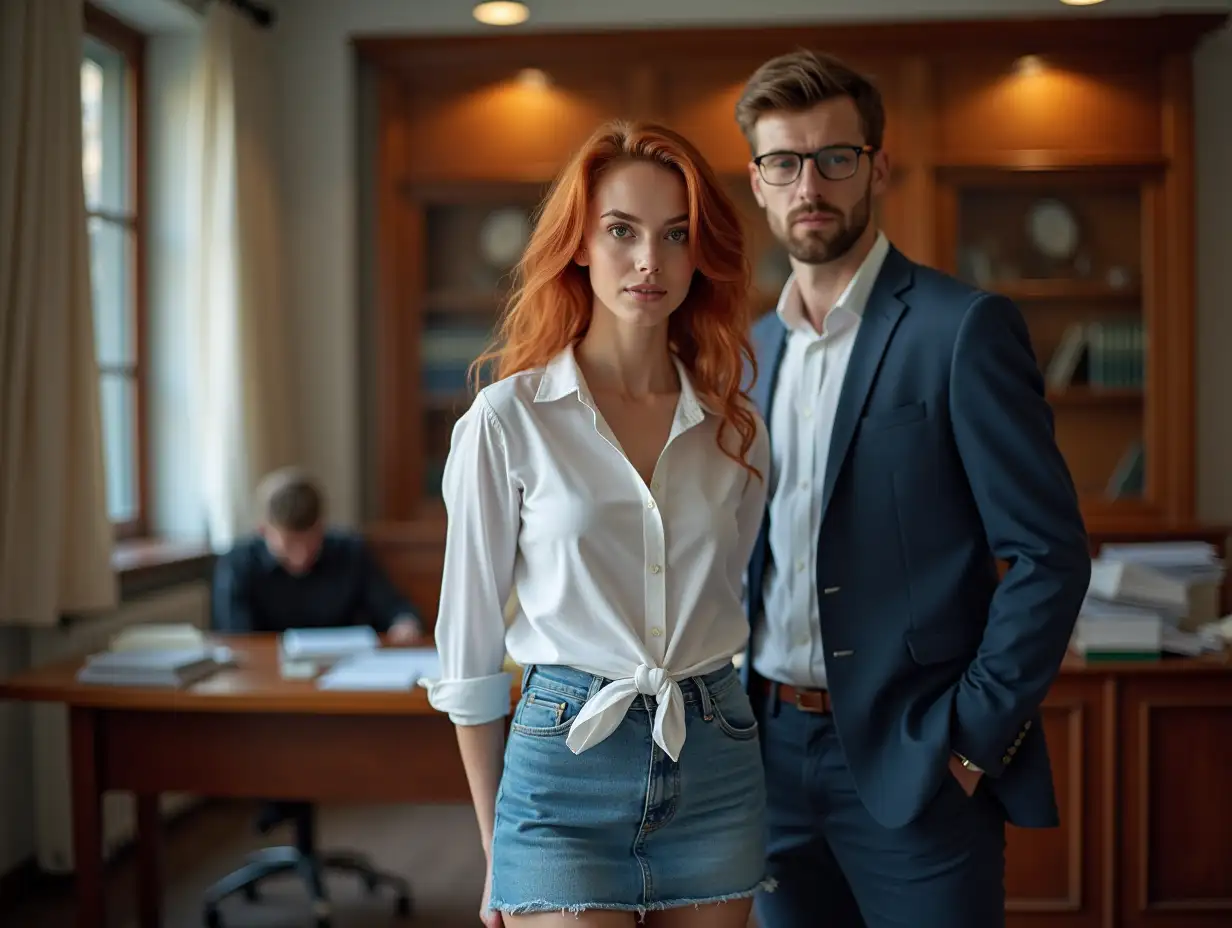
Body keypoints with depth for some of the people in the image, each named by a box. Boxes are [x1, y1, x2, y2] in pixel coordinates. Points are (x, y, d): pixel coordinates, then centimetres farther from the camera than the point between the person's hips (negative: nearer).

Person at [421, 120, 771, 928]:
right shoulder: (508, 421, -6)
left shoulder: (736, 428, 4)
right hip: (566, 768, -3)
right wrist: (495, 855, 2)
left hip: (717, 770, 4)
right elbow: (470, 652, -1)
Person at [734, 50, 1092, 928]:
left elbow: (1048, 554, -11)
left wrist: (972, 740, -13)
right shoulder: (752, 348, 11)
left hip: (911, 763, -5)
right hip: (771, 752, 6)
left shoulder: (964, 329, -8)